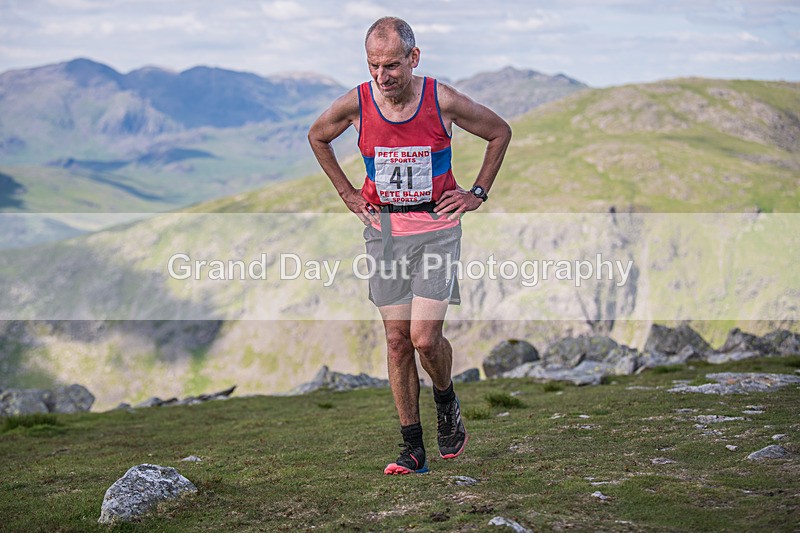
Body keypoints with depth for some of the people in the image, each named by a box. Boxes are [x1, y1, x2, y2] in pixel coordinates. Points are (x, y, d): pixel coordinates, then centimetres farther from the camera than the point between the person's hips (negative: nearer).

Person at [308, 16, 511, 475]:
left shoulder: (444, 101, -14)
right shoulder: (355, 104, -9)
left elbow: (500, 132, 4)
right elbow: (317, 137, 14)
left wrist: (478, 194, 3)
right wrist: (347, 193, 10)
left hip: (437, 226, -2)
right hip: (384, 228, 3)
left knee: (425, 337, -14)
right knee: (397, 340, 3)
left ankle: (447, 404, 19)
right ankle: (413, 449, 11)